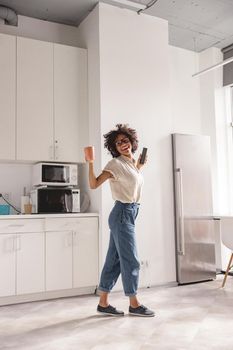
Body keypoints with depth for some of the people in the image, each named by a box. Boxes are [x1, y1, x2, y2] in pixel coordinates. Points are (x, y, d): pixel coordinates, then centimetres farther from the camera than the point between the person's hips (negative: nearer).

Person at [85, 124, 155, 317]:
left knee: (114, 259, 10)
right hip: (122, 213, -8)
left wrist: (139, 167, 21)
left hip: (129, 213, 8)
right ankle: (134, 304, 14)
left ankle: (103, 303, 19)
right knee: (130, 259, 0)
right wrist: (91, 163, -27)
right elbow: (94, 184, -15)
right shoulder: (115, 164, -11)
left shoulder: (133, 162, 12)